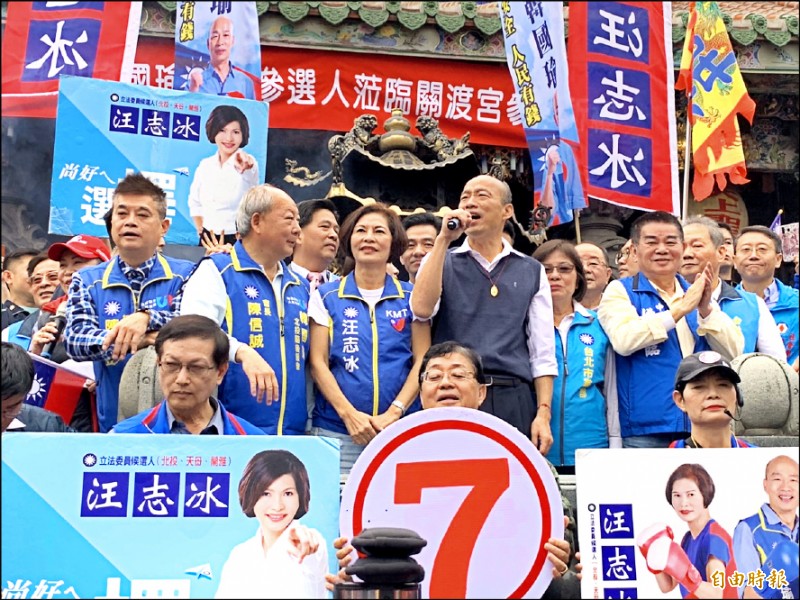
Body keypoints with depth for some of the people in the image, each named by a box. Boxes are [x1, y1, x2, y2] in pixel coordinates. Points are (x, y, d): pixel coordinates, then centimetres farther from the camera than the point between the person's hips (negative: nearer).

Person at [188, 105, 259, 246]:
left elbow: (250, 173, -36)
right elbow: (195, 202, 17)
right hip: (208, 239, 5)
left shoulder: (247, 164, -11)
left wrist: (245, 167, -58)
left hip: (239, 242, -4)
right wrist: (201, 232, 9)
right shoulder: (205, 165, 5)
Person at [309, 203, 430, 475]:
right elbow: (318, 363, 2)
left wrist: (393, 413, -9)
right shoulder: (326, 296, 8)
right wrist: (349, 414, -10)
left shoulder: (411, 297, 9)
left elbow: (422, 361, 4)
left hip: (402, 430, 1)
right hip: (336, 430, 0)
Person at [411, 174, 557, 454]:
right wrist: (444, 239, -9)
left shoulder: (532, 271, 12)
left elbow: (543, 352, 8)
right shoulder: (441, 262, 10)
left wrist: (543, 413, -2)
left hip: (514, 401, 1)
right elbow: (422, 309, -11)